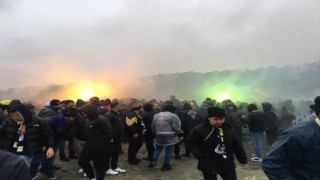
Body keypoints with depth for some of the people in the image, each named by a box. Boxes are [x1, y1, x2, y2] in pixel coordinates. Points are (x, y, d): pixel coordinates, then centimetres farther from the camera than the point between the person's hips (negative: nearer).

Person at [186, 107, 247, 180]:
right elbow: (190, 142, -4)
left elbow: (238, 147, 4)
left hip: (227, 165, 2)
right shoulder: (199, 129, -15)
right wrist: (199, 155, -14)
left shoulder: (230, 130, -6)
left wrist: (243, 160, 9)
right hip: (208, 165, -2)